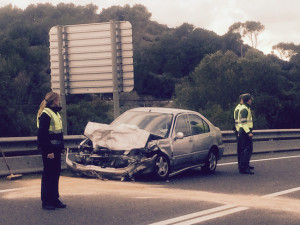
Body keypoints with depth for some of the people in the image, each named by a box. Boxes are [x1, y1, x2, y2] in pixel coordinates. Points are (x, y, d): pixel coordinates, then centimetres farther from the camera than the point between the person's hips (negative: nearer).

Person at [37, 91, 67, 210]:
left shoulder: (55, 113, 16)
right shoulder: (45, 115, -14)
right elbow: (42, 134, -19)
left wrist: (60, 147, 15)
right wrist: (48, 151, -22)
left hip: (56, 149, 9)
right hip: (49, 150, -9)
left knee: (56, 174, 12)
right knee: (48, 175, -4)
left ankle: (54, 199, 20)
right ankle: (46, 201, 3)